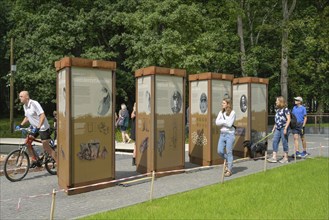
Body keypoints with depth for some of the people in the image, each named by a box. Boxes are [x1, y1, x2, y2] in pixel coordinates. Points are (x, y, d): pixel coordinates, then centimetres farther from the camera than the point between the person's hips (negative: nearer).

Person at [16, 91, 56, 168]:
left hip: (43, 127, -8)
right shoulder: (25, 106, 7)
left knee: (46, 147, -7)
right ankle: (35, 160, 14)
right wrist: (20, 125, 7)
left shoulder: (34, 104, -20)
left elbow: (42, 116, -28)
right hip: (34, 127, 8)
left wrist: (38, 127, -34)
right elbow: (27, 117, 20)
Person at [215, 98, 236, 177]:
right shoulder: (221, 112, 10)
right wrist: (225, 121, -11)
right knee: (220, 151, 1)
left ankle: (229, 170, 8)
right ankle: (228, 161, 28)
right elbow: (217, 122, -1)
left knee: (229, 152, -2)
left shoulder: (232, 112, -7)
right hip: (222, 134, 6)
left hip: (229, 134, -6)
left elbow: (229, 124, -16)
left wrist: (222, 121, -6)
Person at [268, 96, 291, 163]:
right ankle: (274, 157, 0)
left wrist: (285, 128, -17)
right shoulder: (277, 109, 15)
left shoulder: (285, 109, -8)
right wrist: (274, 128, 18)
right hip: (277, 128, 8)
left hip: (283, 128, -8)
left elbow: (288, 119, -11)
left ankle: (285, 158, 10)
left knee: (284, 142, 0)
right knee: (275, 141, 0)